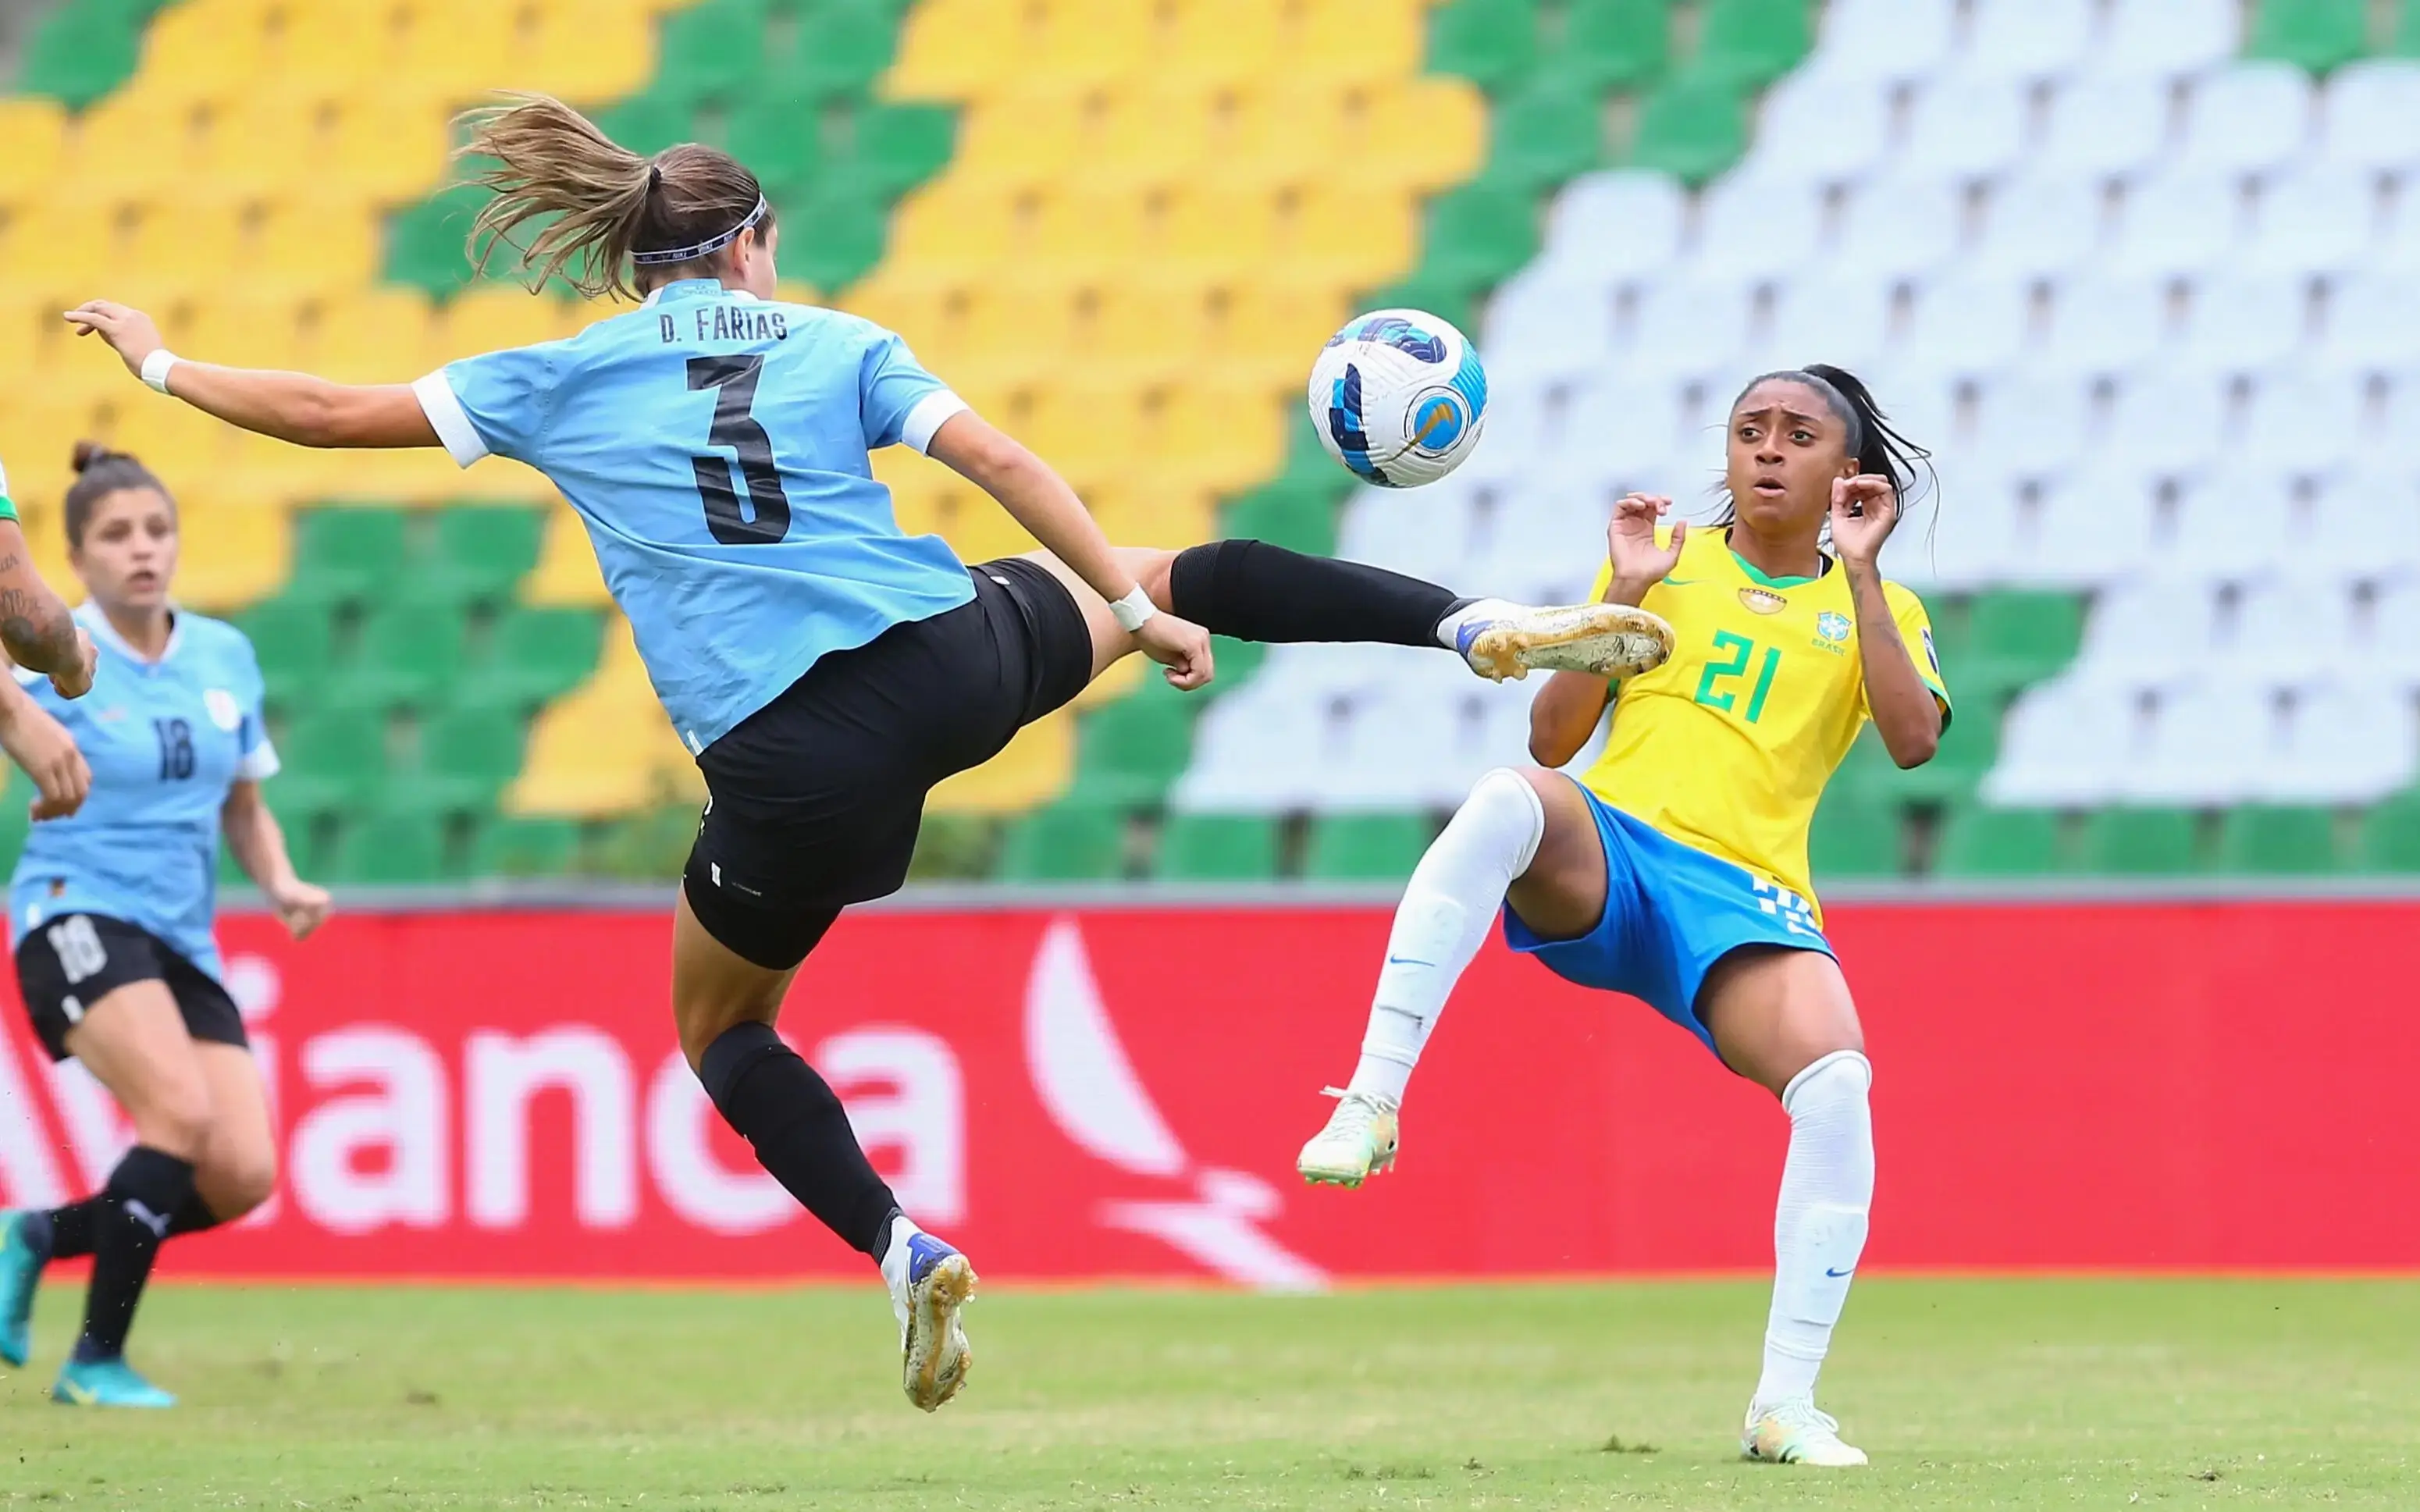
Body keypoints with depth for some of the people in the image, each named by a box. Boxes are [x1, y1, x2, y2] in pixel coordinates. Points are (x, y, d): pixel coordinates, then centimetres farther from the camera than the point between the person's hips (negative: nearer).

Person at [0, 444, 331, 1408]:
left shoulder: (225, 658, 10)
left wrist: (282, 884, 2)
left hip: (184, 943, 6)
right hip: (77, 917, -6)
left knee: (243, 1175, -9)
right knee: (184, 1112, -27)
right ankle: (98, 1361, -14)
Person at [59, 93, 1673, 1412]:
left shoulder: (561, 380, 10)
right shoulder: (837, 345, 12)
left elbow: (333, 412, 13)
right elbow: (1007, 467, 1)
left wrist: (162, 364, 27)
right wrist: (1134, 608, 2)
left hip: (794, 763, -1)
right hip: (952, 667, 1)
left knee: (721, 1025, 23)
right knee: (1175, 577, 26)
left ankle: (903, 1248, 3)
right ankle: (1488, 624, 10)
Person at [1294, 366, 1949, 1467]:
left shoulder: (1879, 610, 16)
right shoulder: (1668, 560, 18)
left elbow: (1914, 740, -5)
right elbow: (1551, 738, 10)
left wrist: (1861, 573, -5)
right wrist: (1625, 593, -1)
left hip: (1745, 899, 0)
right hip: (1607, 852, 0)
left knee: (1836, 1080, -30)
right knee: (1509, 799, -37)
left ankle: (1785, 1405, -20)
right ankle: (1371, 1104, -40)